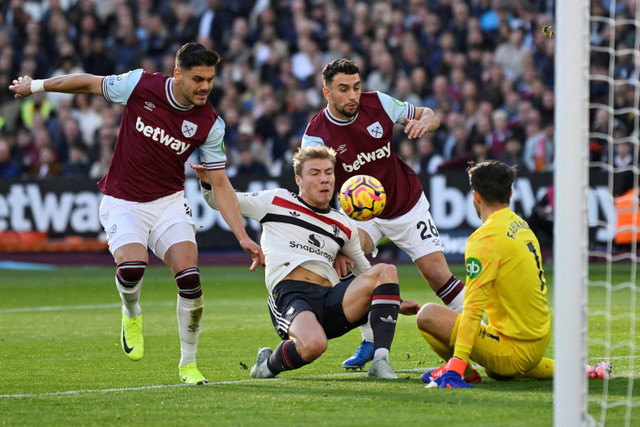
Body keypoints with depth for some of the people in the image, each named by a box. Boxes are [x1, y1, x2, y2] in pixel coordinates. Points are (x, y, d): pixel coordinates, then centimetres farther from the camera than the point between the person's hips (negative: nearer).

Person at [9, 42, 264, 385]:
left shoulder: (210, 123, -9)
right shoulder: (141, 86, -13)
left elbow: (220, 183, -5)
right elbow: (91, 83, 3)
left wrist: (243, 237, -13)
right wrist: (36, 85, 14)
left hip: (169, 202, 1)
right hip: (123, 202, -1)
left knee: (189, 277, -17)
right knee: (132, 267, -28)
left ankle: (188, 364, 3)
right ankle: (132, 315, 10)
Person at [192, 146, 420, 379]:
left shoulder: (345, 225, 25)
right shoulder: (276, 200, 16)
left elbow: (367, 273, 34)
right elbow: (220, 201, 22)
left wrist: (397, 304, 20)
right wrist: (208, 181, -1)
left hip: (332, 300, 4)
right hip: (290, 295, -4)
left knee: (386, 271, -20)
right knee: (314, 344, -38)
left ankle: (380, 361, -26)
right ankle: (269, 364, -2)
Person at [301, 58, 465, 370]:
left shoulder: (378, 103, -13)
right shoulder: (316, 134, -19)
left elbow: (430, 115, -1)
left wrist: (423, 122, -26)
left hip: (407, 203, 1)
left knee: (437, 274, -9)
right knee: (348, 254, -28)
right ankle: (370, 343, -15)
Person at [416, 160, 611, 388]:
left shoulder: (485, 239, -17)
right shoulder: (523, 226, 10)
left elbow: (473, 307, -24)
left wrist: (457, 364, -27)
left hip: (514, 349, -9)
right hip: (540, 342, 9)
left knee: (428, 316, -15)